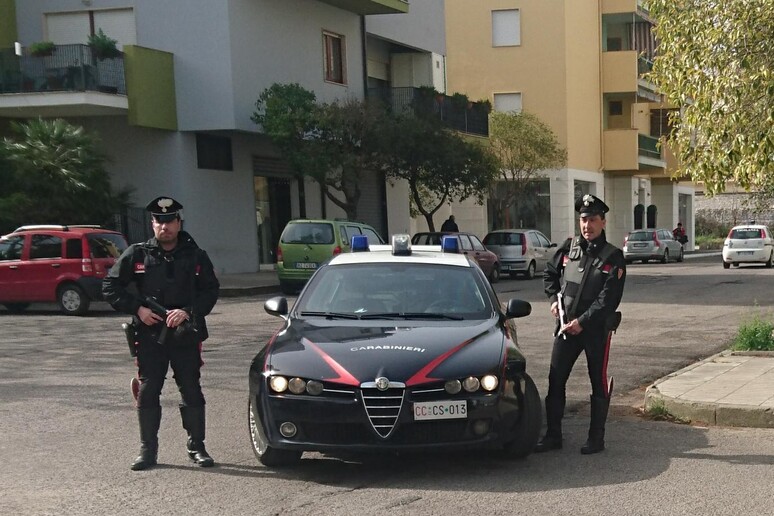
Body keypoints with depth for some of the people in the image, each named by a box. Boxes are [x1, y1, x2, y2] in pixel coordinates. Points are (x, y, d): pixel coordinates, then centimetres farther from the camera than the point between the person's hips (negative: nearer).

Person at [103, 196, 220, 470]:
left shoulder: (196, 256, 4)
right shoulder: (137, 254, 3)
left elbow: (211, 290, 3)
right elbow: (110, 286, 5)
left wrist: (188, 311, -13)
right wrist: (137, 309, -6)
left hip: (186, 335, 0)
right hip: (150, 335, 0)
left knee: (192, 392, 5)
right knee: (147, 393, 2)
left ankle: (197, 447, 17)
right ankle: (148, 450, 13)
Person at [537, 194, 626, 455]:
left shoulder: (613, 257, -8)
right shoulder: (569, 247, 5)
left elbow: (608, 299, -14)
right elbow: (549, 274, 20)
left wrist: (582, 321, -18)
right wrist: (554, 299, 5)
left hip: (597, 328, -4)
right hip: (566, 325, 4)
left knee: (599, 384, 6)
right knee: (555, 381, 5)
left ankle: (596, 438, 17)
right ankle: (553, 435, 14)